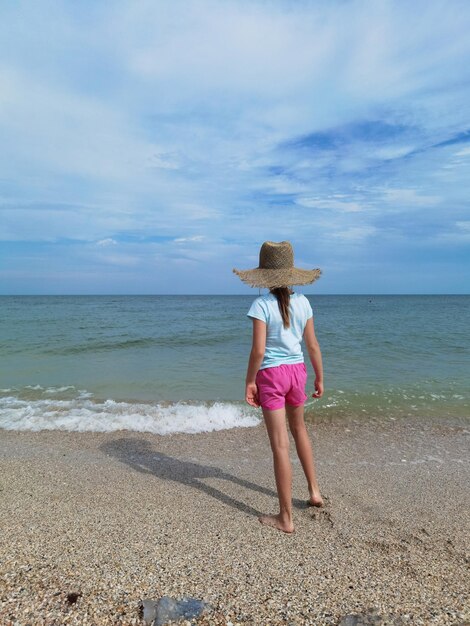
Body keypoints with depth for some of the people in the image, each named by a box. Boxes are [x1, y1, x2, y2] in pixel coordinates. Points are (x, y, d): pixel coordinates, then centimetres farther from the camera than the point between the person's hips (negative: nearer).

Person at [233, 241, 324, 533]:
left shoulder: (262, 304, -14)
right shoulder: (302, 302, 0)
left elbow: (258, 350, -18)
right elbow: (313, 345, 3)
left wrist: (249, 382, -7)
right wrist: (319, 378, 14)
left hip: (271, 374, -5)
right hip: (297, 370, 5)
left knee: (280, 445, 3)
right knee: (299, 429, 28)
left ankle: (286, 518, 17)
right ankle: (314, 490, 38)